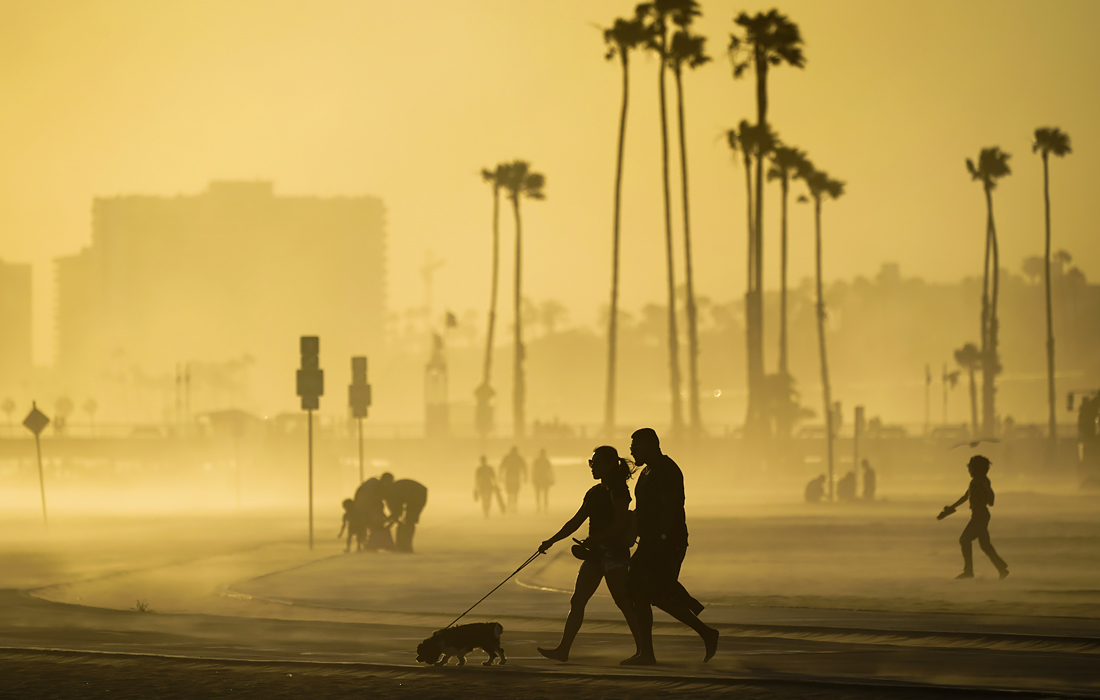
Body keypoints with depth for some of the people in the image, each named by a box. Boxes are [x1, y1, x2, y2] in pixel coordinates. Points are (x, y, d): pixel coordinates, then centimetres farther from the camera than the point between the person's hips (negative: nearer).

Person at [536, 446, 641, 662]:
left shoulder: (618, 490, -10)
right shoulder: (595, 492, 16)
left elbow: (620, 523, -18)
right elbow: (576, 521, 19)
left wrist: (594, 540, -24)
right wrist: (552, 541, 14)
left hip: (614, 550, -9)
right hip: (596, 553, 9)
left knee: (623, 602, -5)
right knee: (577, 601, 3)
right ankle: (563, 649, 1)